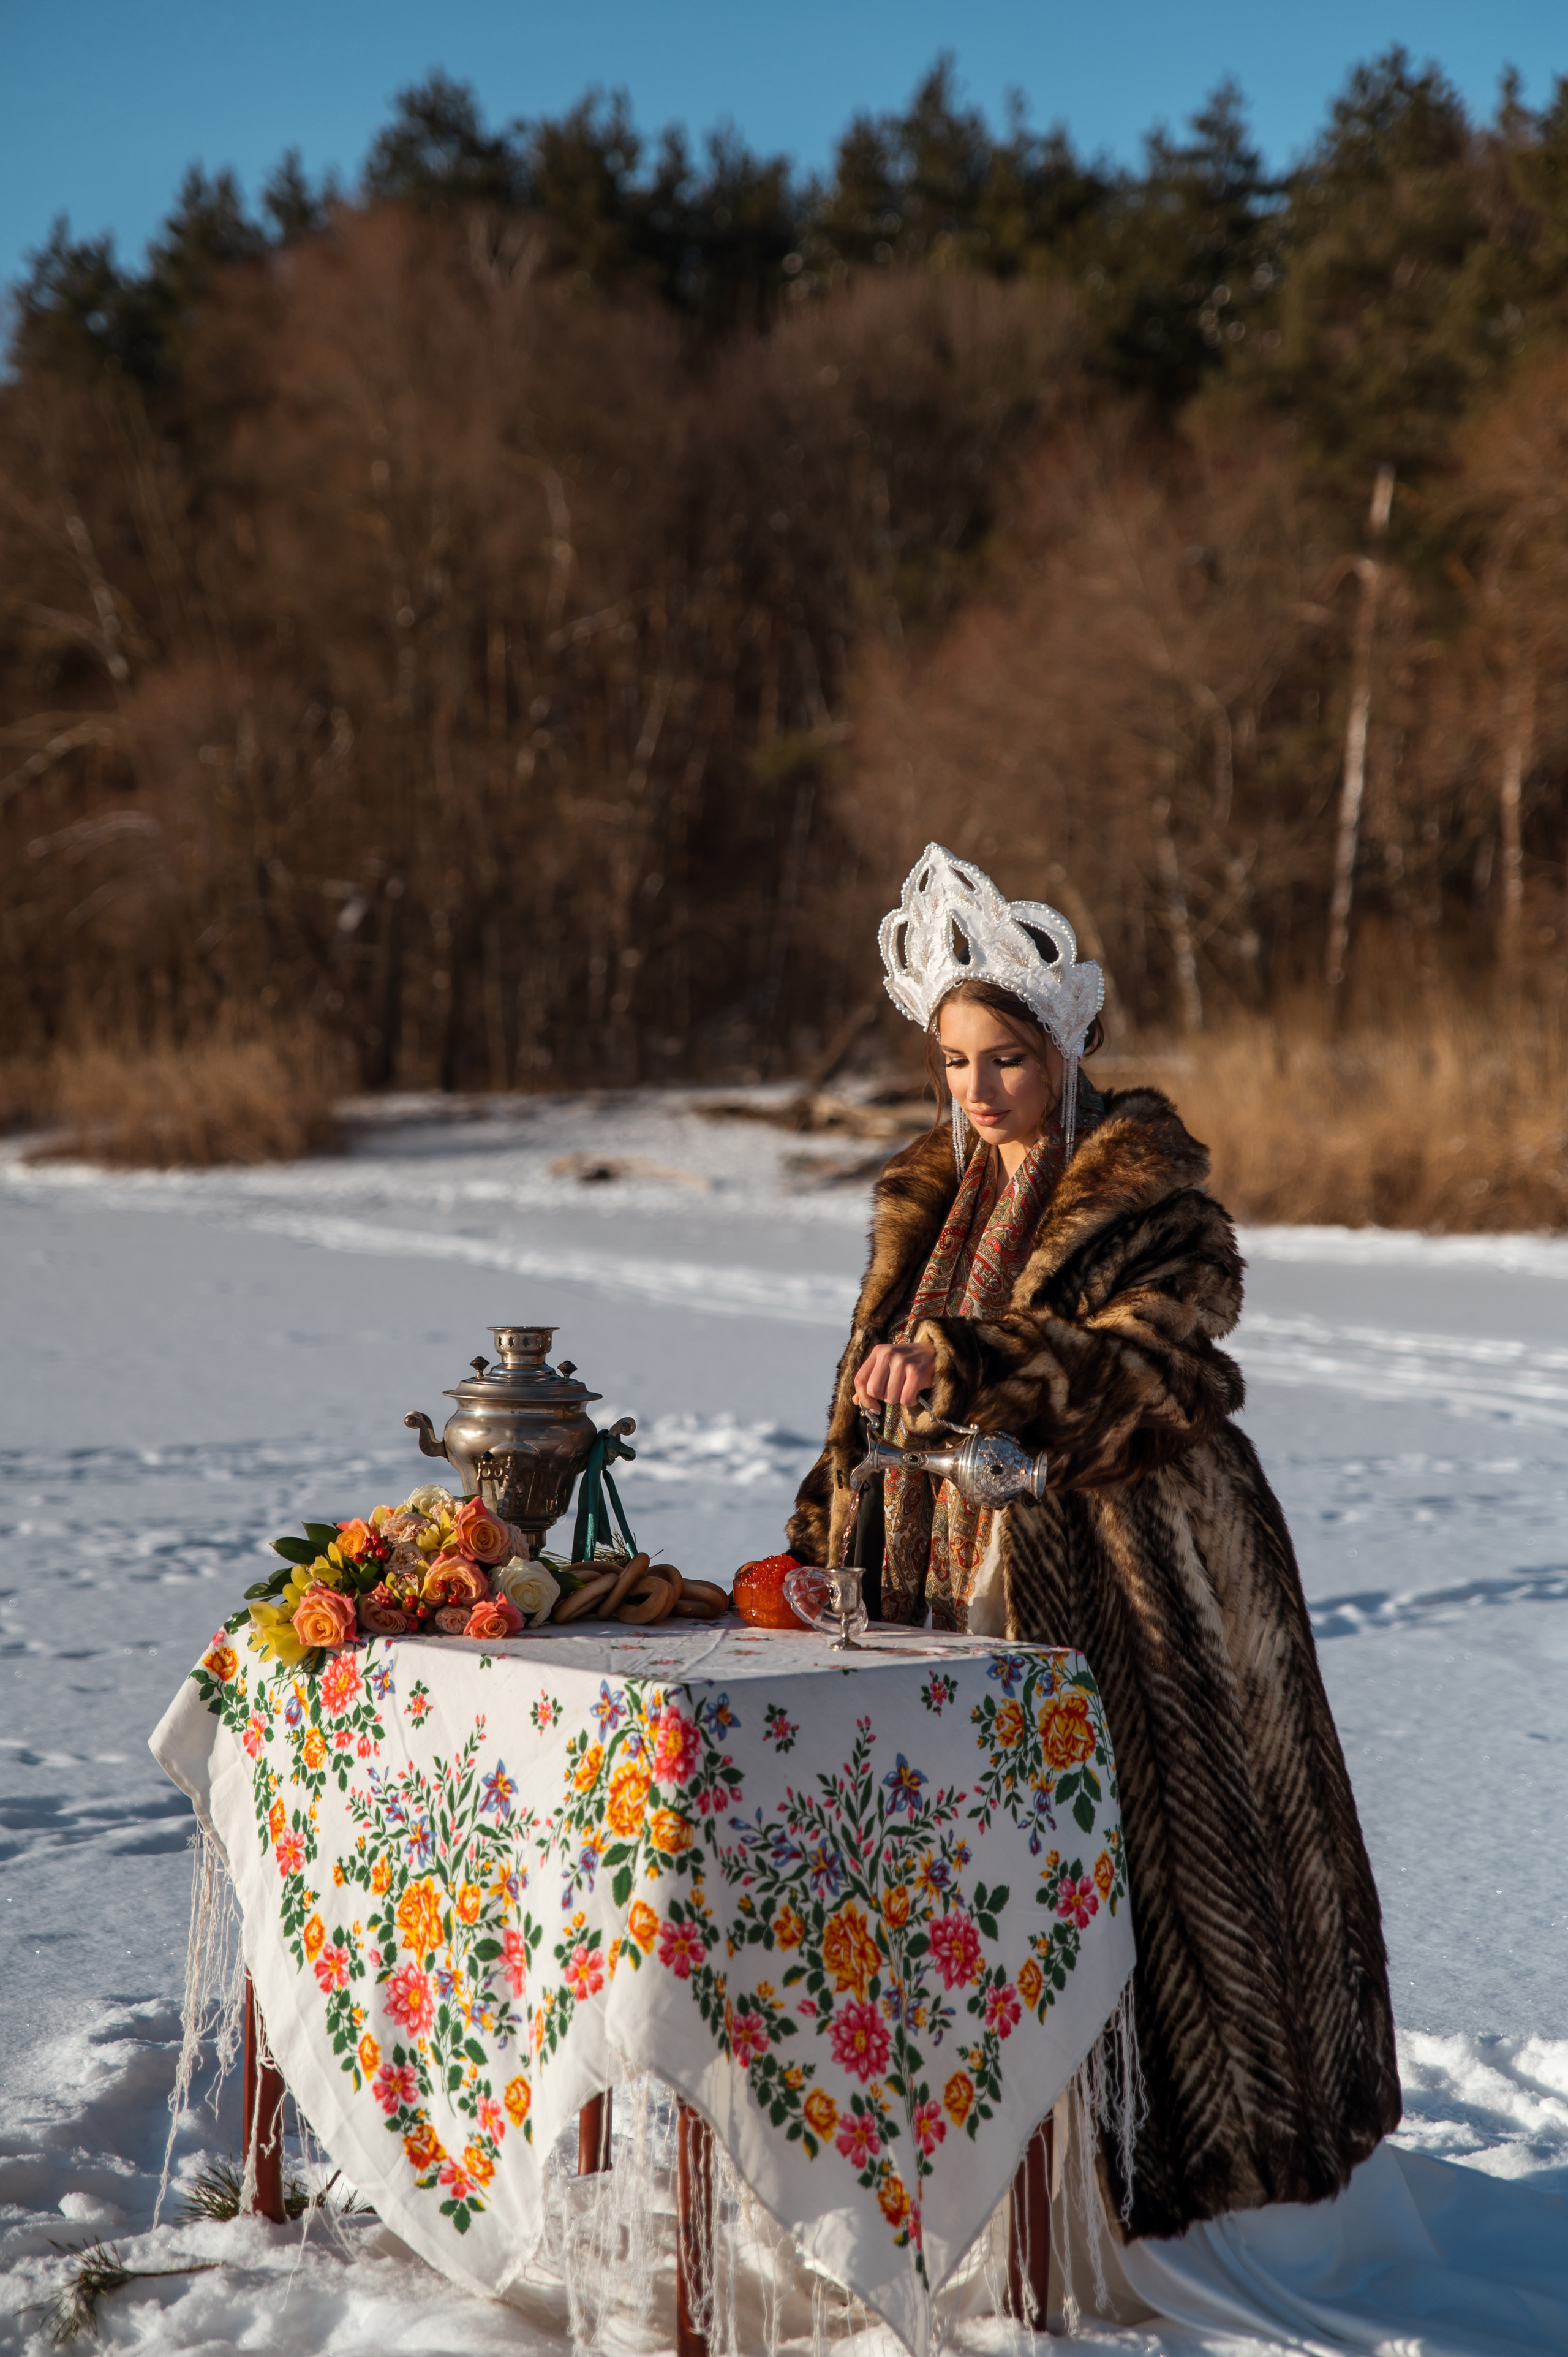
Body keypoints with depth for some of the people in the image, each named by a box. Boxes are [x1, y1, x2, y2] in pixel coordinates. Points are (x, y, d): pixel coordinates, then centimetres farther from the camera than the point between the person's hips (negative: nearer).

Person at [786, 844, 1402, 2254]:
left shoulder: (1154, 1198, -7)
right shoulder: (930, 1200, 14)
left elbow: (1148, 1371, -21)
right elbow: (876, 1395, 20)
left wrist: (963, 1361, -31)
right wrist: (826, 1540, 12)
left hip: (1115, 1583, -6)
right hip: (955, 1575, 6)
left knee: (1117, 1852, -5)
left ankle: (1169, 2148, 8)